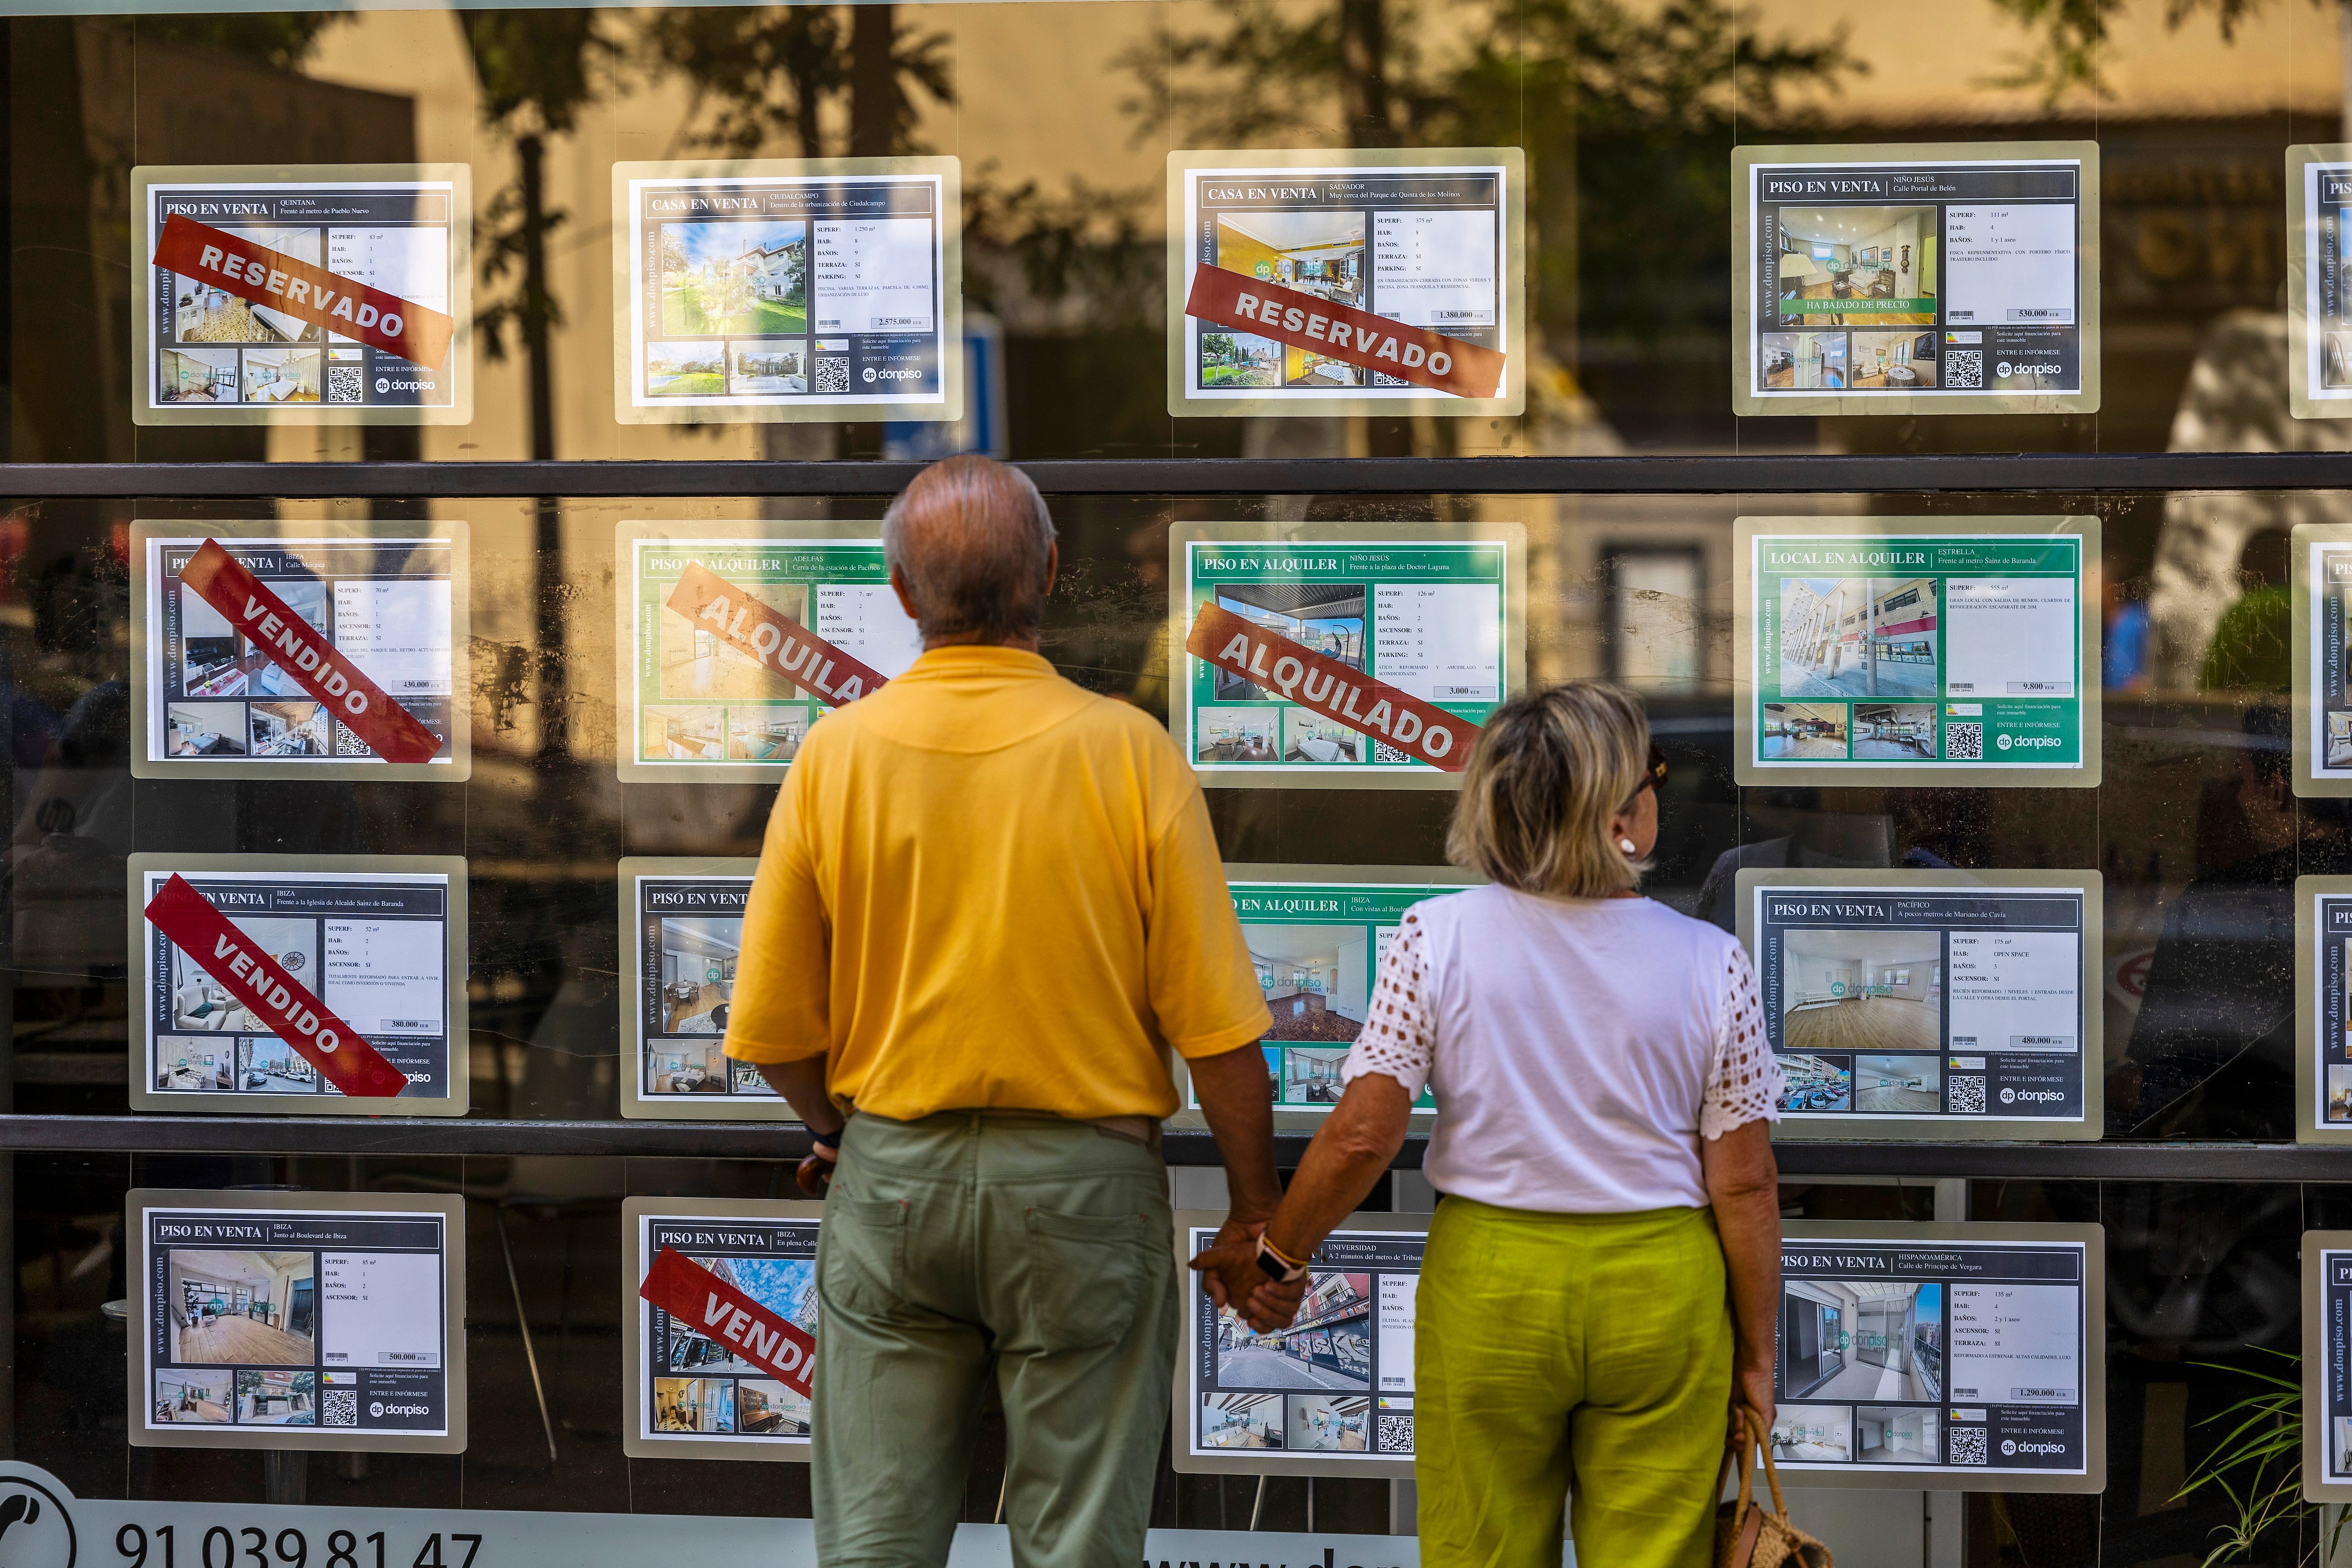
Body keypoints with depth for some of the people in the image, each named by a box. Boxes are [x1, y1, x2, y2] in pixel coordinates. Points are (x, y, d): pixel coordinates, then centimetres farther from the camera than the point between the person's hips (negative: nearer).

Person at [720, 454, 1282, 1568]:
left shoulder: (836, 753, -5)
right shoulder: (1127, 751, -10)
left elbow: (774, 1027, 0)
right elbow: (1215, 1026, -10)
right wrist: (1255, 1205, 3)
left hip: (892, 1181, 2)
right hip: (1082, 1181, -2)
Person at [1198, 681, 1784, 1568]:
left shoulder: (1438, 938, -6)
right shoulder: (1711, 964, -5)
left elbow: (1363, 1135, -9)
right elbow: (1744, 1185, -3)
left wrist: (1273, 1259, 5)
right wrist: (1755, 1354, 7)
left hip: (1487, 1283, 0)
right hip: (1663, 1294, 0)